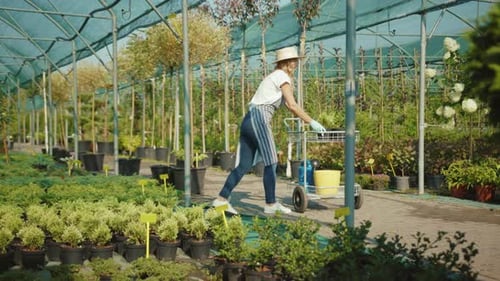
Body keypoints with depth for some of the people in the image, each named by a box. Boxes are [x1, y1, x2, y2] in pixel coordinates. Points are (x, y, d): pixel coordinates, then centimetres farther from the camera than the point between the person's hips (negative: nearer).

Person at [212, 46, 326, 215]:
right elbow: (292, 106, -11)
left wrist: (306, 120, 21)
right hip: (259, 119, -9)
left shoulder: (276, 77, 24)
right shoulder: (282, 76, -4)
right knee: (271, 163, -2)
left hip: (249, 120, 9)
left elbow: (288, 105, 25)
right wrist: (311, 122, -7)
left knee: (245, 165, 8)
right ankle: (271, 204, 4)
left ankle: (221, 199, 7)